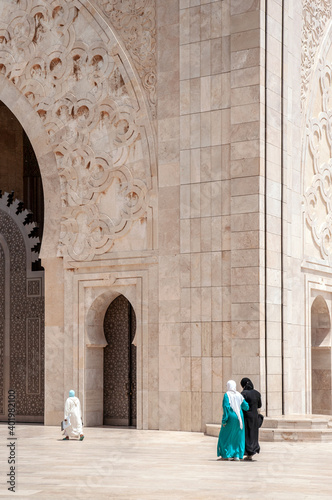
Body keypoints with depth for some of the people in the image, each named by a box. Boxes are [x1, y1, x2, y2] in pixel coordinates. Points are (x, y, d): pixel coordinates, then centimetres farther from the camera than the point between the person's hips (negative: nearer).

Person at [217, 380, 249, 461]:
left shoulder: (227, 395, -8)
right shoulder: (239, 395, 4)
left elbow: (226, 407, -18)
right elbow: (246, 407, 5)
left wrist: (224, 420, -16)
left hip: (230, 417, -4)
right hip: (239, 418, 4)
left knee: (227, 436, 8)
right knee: (238, 437, 11)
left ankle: (228, 455, 5)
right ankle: (237, 455, 7)